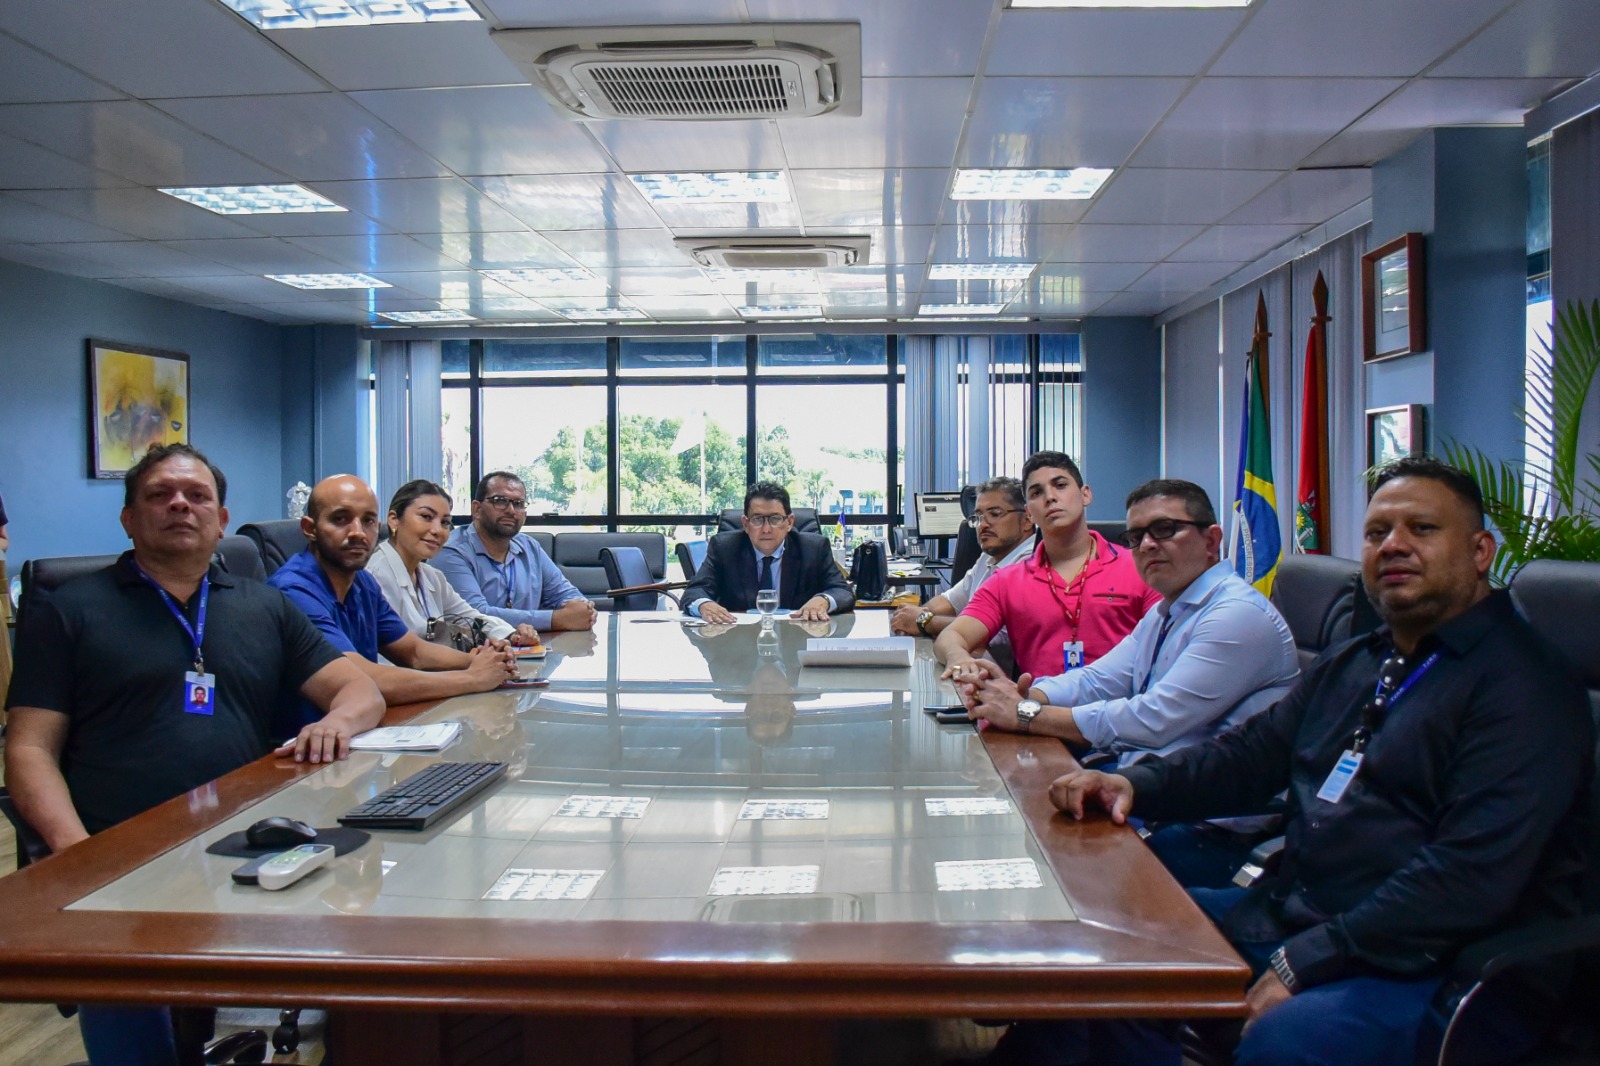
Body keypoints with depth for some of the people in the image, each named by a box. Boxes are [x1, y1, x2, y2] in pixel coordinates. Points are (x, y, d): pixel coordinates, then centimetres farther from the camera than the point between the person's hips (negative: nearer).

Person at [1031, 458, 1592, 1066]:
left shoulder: (1523, 684, -11)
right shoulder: (1349, 664, 18)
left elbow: (1471, 876, -21)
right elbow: (1250, 754, 19)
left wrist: (1303, 964, -24)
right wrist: (1134, 784, -1)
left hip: (1432, 969, -8)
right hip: (1290, 916, 8)